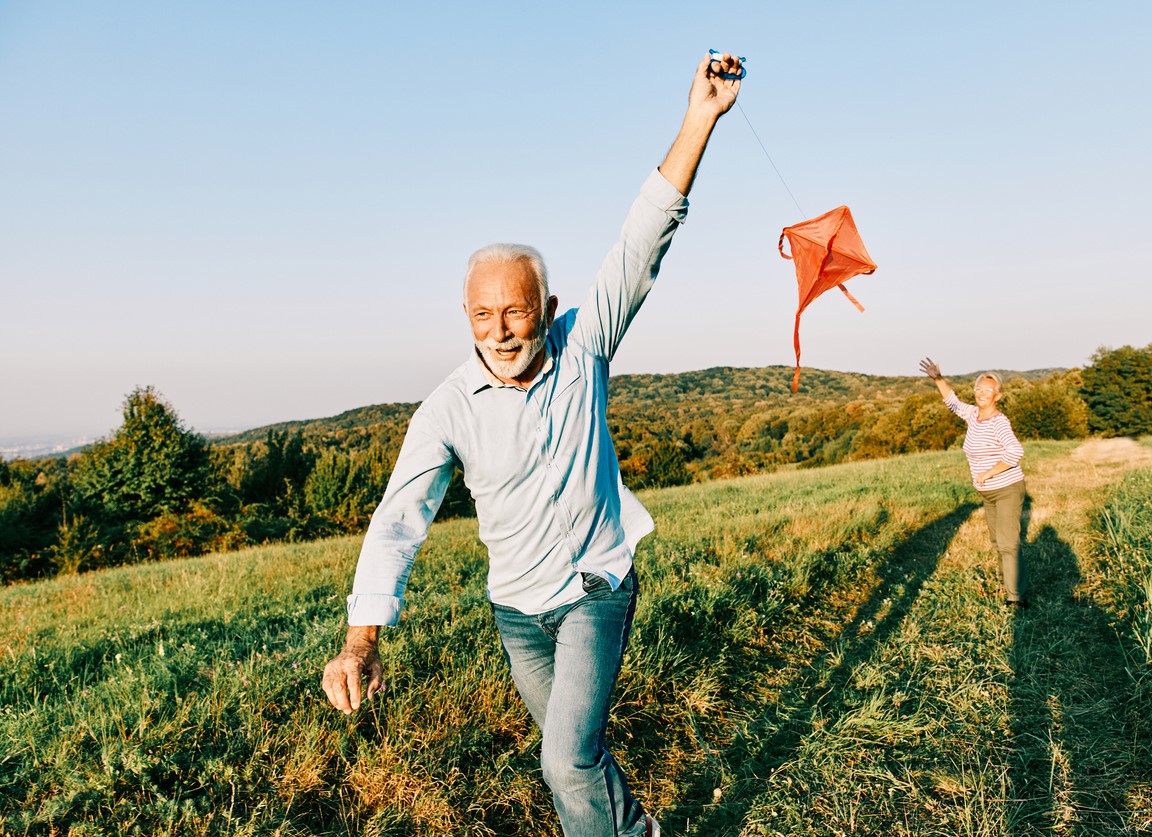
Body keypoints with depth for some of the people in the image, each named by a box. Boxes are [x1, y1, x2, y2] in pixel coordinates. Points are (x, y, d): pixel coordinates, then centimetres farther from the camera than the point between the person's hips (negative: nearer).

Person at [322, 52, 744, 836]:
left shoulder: (583, 348, -14)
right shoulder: (448, 410, -16)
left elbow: (643, 242, -22)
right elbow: (400, 519, -24)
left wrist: (698, 120, -30)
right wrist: (362, 640, -38)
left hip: (597, 589, -2)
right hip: (517, 607, 2)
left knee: (569, 757, -13)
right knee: (575, 745, 20)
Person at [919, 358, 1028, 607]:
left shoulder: (998, 422, -23)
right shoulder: (975, 414, 2)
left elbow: (1016, 451, -36)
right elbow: (954, 403, 19)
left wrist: (988, 473, -30)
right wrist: (938, 379, 7)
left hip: (1008, 490, -9)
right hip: (990, 494, 9)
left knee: (1007, 544, -11)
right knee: (998, 542, 21)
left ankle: (1017, 598, -7)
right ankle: (1017, 582, 39)